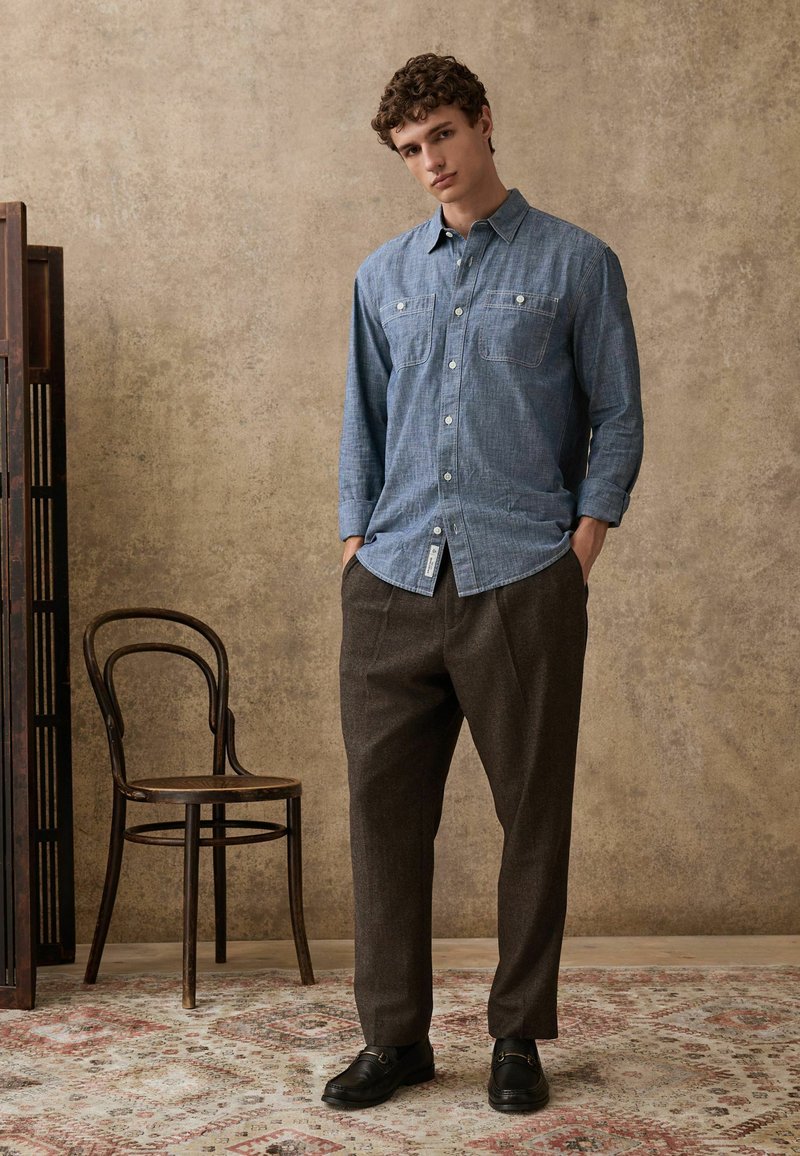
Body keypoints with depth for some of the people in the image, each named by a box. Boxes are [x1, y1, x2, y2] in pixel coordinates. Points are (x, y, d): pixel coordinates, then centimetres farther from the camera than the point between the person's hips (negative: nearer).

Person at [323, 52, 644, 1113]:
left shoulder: (576, 264, 5)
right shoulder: (383, 277, 16)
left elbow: (617, 418, 4)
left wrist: (582, 547, -6)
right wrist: (356, 546, 8)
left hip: (521, 584, -3)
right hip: (393, 586, 4)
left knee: (533, 814, 3)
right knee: (384, 808, 3)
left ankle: (519, 1035, 17)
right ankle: (395, 1035, 15)